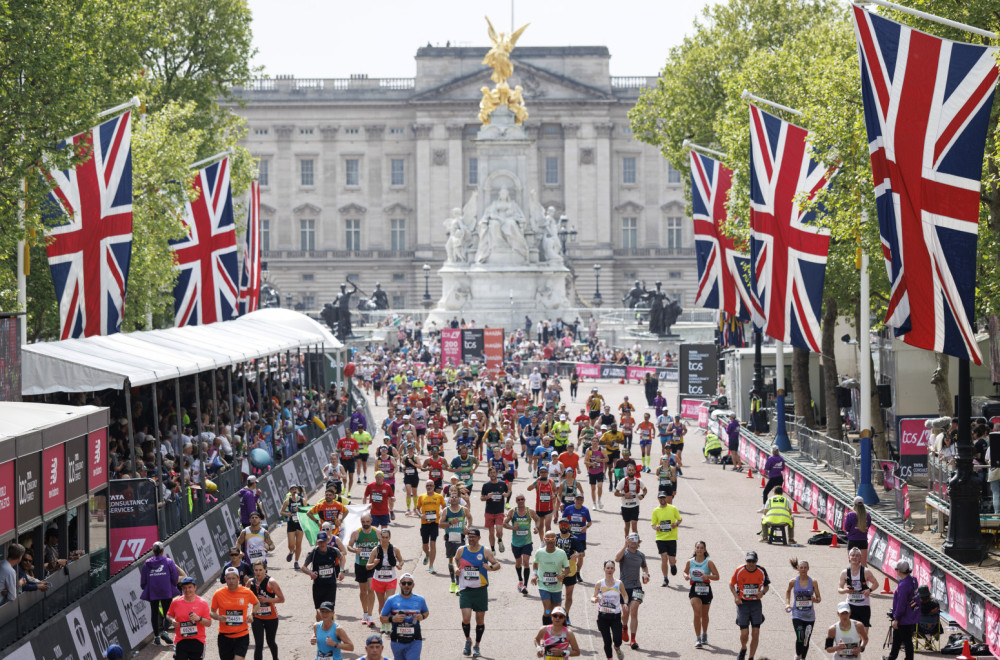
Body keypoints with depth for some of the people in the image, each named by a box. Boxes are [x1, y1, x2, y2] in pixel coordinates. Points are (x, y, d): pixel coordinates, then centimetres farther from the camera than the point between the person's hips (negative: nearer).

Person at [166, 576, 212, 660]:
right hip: (180, 640, 0)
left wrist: (199, 618, -20)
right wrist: (172, 620, -6)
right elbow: (169, 615, 17)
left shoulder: (202, 603, -2)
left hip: (197, 641, 0)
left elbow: (209, 623, -2)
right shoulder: (176, 602, 2)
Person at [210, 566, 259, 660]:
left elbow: (256, 604, 18)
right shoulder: (218, 594, -5)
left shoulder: (247, 592, -2)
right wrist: (219, 617, -15)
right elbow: (212, 612, 7)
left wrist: (252, 614, -1)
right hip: (225, 636, 1)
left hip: (242, 636, -1)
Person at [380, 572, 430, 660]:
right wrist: (392, 619, -17)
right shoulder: (391, 601, -1)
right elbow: (382, 618, 4)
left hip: (414, 642, -1)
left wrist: (422, 616, -3)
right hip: (397, 642, 1)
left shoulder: (420, 600, 4)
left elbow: (426, 612, 21)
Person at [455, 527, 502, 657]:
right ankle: (467, 640, 14)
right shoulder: (462, 550, 3)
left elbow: (497, 564, 2)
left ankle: (477, 646, 22)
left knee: (480, 619, 5)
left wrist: (490, 567, -20)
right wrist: (456, 568, 1)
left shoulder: (485, 551, -3)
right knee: (466, 618, -13)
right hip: (465, 589, 0)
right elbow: (455, 559, 22)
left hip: (480, 589, 0)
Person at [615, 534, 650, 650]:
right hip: (624, 587, -1)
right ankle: (624, 627, 42)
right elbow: (617, 559, -29)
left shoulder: (641, 555, 8)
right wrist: (625, 545, -32)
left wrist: (646, 574, 7)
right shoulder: (624, 552, -5)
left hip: (636, 587, 1)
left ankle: (633, 640, -10)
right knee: (625, 612, 7)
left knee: (634, 612, -10)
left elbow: (644, 566, 28)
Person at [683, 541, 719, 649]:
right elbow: (685, 572, 16)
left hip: (706, 589, 0)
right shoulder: (689, 562, 1)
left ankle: (704, 634, 39)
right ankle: (698, 639, -10)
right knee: (697, 614, -14)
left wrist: (708, 576, -24)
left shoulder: (709, 562, -6)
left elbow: (717, 576, -6)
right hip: (694, 590, 0)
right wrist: (686, 576, -7)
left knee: (704, 615, 15)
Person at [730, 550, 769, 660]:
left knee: (755, 633, -4)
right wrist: (736, 596, -7)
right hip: (742, 603, -2)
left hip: (756, 604, 2)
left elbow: (766, 585, 13)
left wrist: (763, 592, -9)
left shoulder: (762, 571, -2)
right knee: (744, 633, -7)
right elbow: (731, 584, 7)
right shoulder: (739, 571, -6)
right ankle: (743, 649, 26)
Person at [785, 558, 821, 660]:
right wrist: (787, 603, 7)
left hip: (809, 616, 2)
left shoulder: (813, 582, -3)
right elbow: (788, 591, 19)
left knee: (806, 639, 8)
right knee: (800, 638, -18)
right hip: (797, 614, -2)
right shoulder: (793, 581, -3)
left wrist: (815, 600, -19)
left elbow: (819, 598, 3)